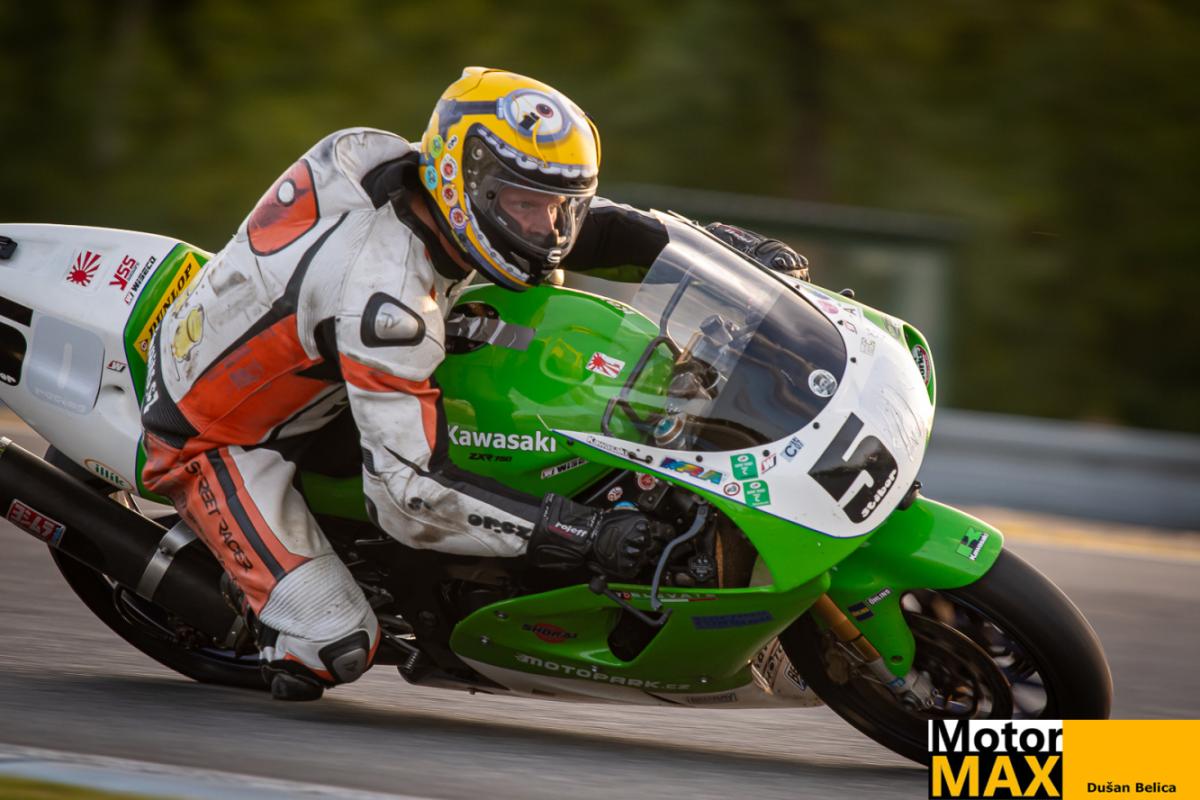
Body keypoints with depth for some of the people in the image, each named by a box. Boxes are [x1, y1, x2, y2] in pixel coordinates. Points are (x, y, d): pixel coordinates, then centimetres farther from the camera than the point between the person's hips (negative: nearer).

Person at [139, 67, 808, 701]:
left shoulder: (414, 182, -13)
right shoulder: (386, 293, -38)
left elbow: (566, 221, 5)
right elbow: (410, 492, -39)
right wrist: (585, 535, -41)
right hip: (216, 434, -9)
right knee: (333, 649, -19)